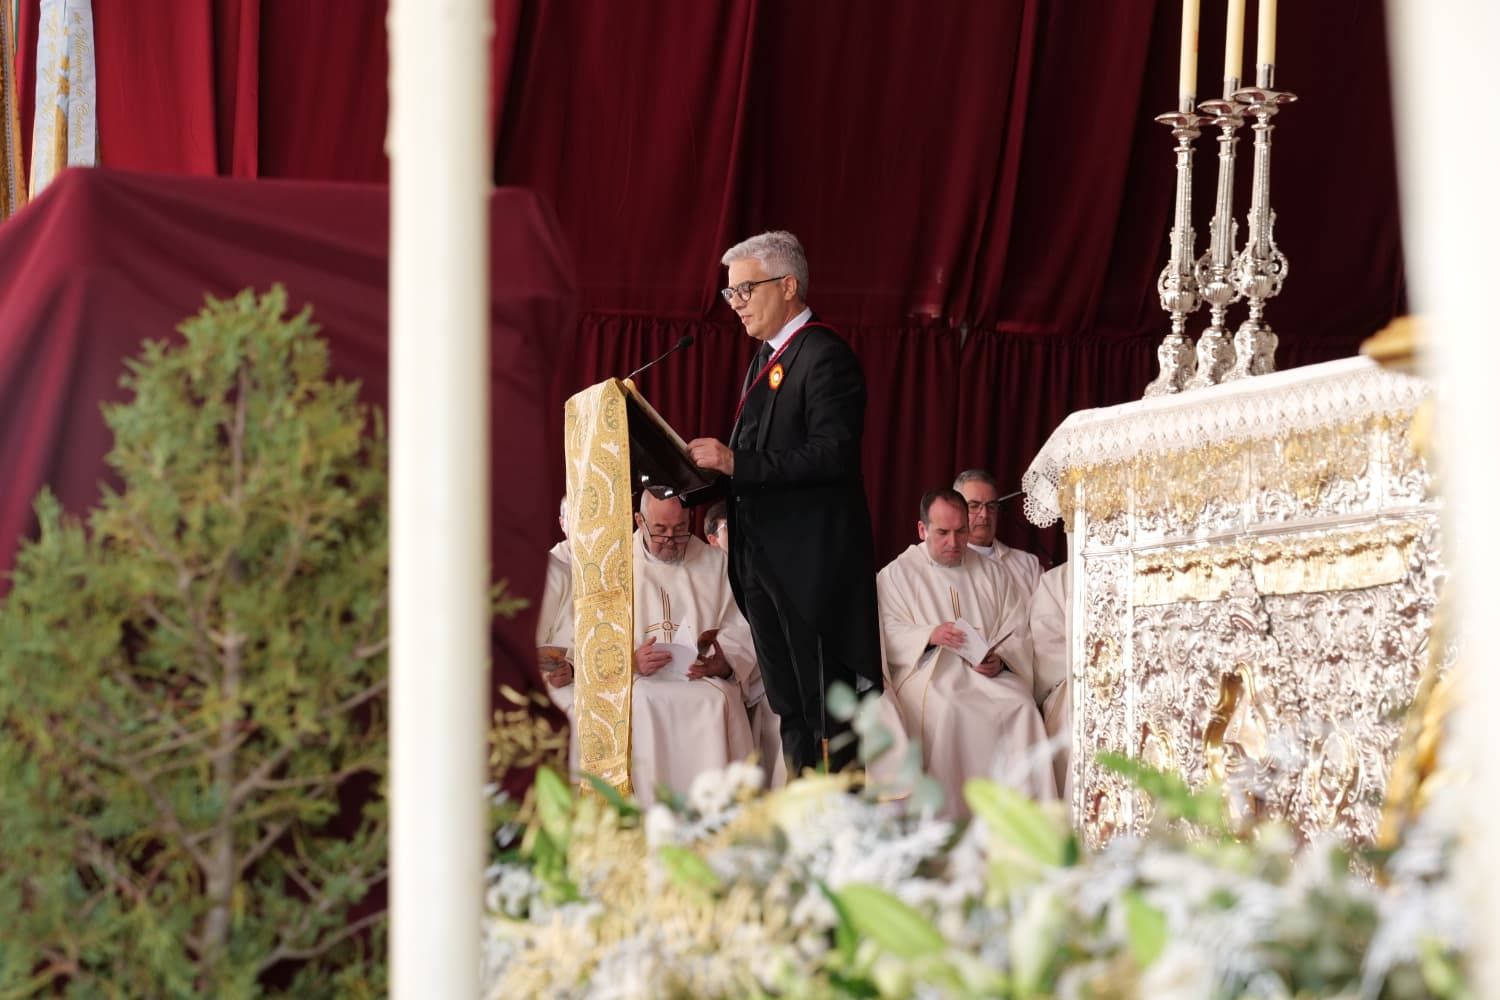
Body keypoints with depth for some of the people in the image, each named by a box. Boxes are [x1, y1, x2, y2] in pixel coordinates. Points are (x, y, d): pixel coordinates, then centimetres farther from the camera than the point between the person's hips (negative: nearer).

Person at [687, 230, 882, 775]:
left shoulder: (825, 357, -12)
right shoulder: (767, 358, 18)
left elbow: (832, 455, -22)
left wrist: (737, 463, -26)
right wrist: (711, 467, 4)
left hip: (811, 562, -10)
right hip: (763, 560, 10)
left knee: (829, 706, -6)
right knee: (789, 709, 12)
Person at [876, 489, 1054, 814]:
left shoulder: (989, 572, 22)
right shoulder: (897, 575, 12)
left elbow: (1019, 631, 14)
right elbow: (889, 635, -1)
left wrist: (1000, 659, -7)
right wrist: (930, 635, -19)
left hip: (991, 674, 3)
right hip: (929, 674, -3)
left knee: (1021, 706, -29)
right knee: (948, 710, -36)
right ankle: (954, 819, -33)